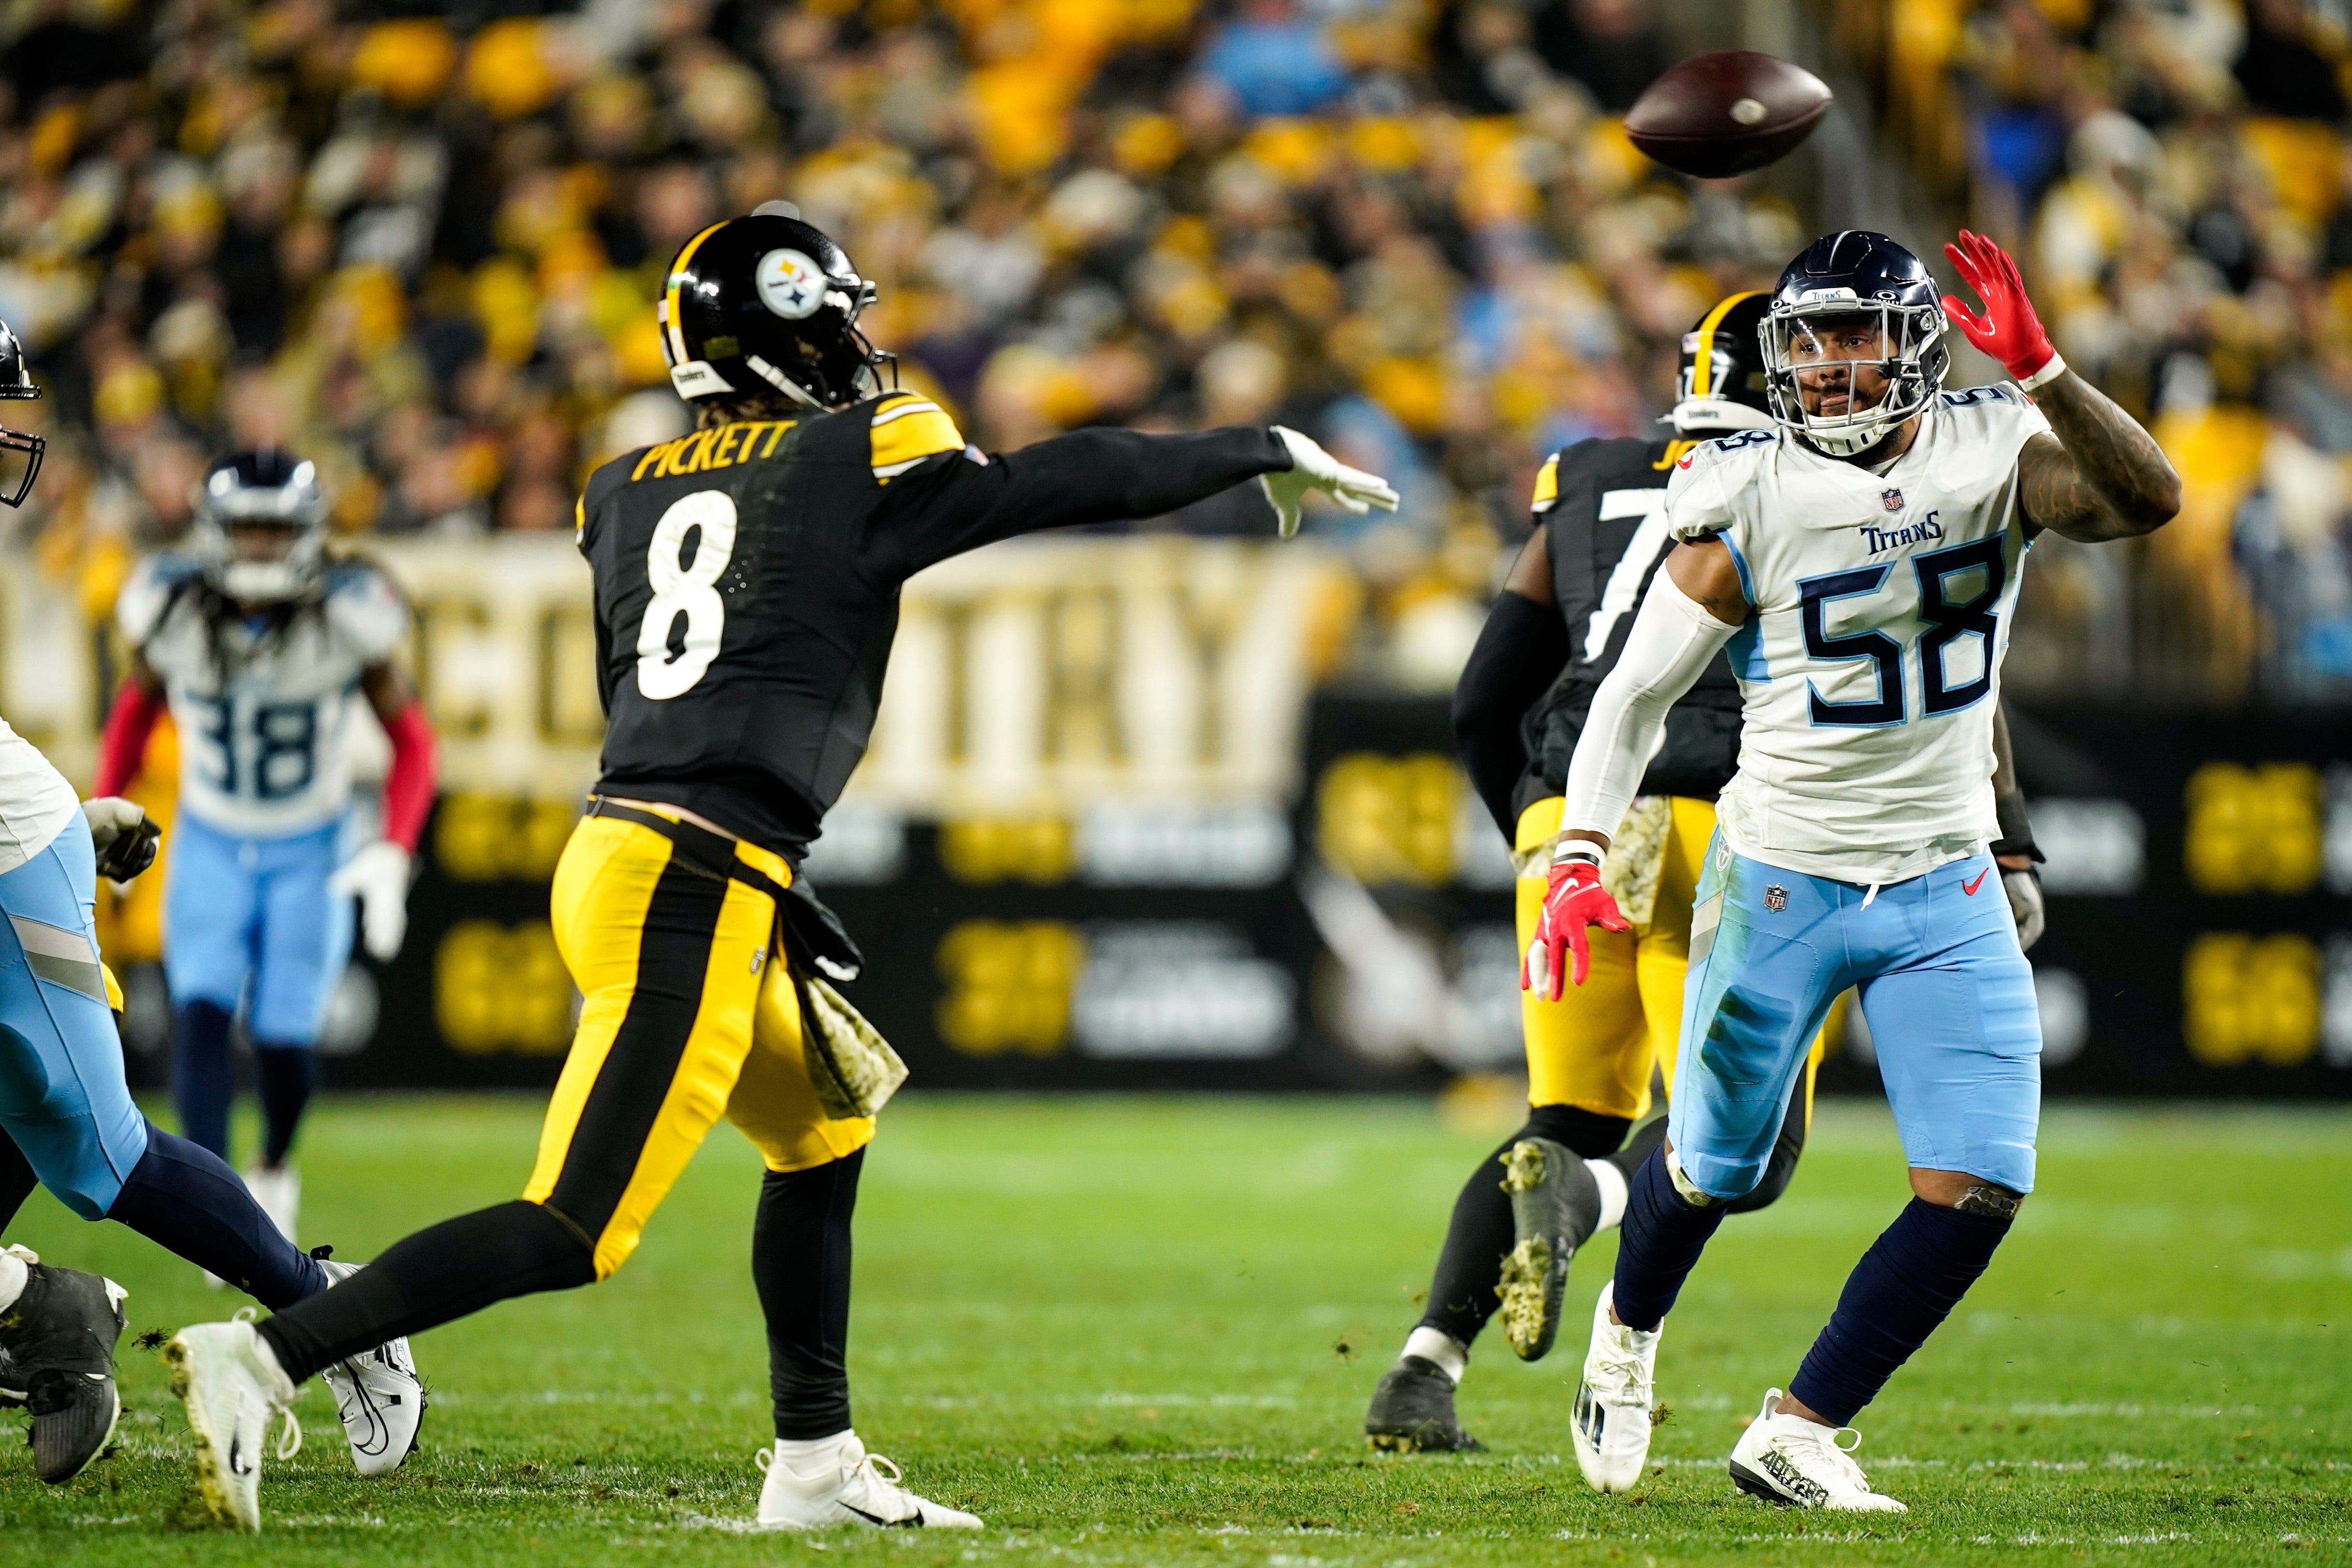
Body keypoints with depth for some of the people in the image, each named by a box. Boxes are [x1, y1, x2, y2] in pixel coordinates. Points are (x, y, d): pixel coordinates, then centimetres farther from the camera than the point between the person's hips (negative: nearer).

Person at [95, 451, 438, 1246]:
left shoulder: (347, 620, -21)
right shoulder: (170, 608, -17)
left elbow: (411, 739, -8)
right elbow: (137, 706, 5)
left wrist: (392, 854, -18)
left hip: (311, 852, -1)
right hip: (211, 845, 1)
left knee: (284, 1038, -4)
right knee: (202, 1016, -17)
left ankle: (275, 1169, 27)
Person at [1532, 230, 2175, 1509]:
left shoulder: (1993, 455, -8)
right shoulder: (1749, 507, -13)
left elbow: (2148, 501, -26)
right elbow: (1634, 695, -5)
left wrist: (2038, 369, -37)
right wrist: (1580, 863, -16)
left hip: (1945, 893, 2)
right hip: (1780, 884, -2)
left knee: (1980, 1189, -9)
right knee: (1713, 1167, 12)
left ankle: (1797, 1435, 4)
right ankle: (1629, 1327, 46)